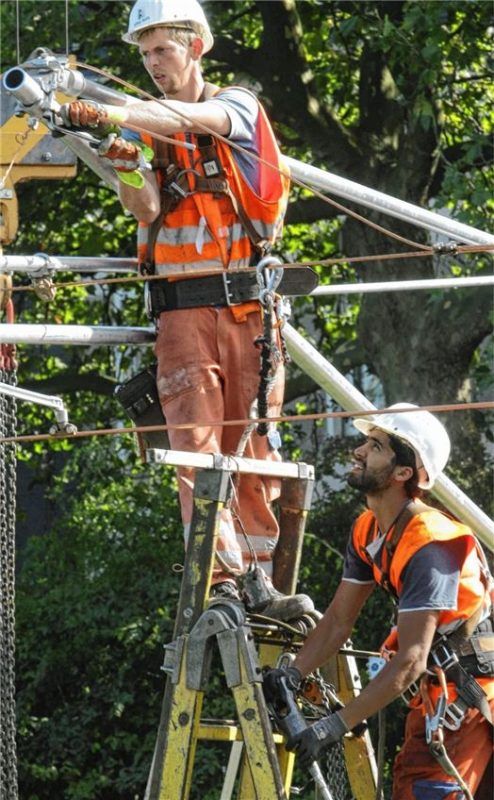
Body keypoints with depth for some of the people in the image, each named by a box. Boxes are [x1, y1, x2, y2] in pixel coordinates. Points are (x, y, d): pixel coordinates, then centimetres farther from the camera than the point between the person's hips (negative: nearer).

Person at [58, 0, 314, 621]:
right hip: (182, 307, 1)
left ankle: (260, 578, 6)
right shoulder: (148, 132, 13)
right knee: (197, 444, -12)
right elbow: (146, 209, -4)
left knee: (256, 446, 0)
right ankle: (221, 582, -18)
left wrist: (116, 115, -34)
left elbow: (190, 117, -18)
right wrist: (124, 167, -26)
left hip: (248, 301, -1)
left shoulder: (237, 105, 6)